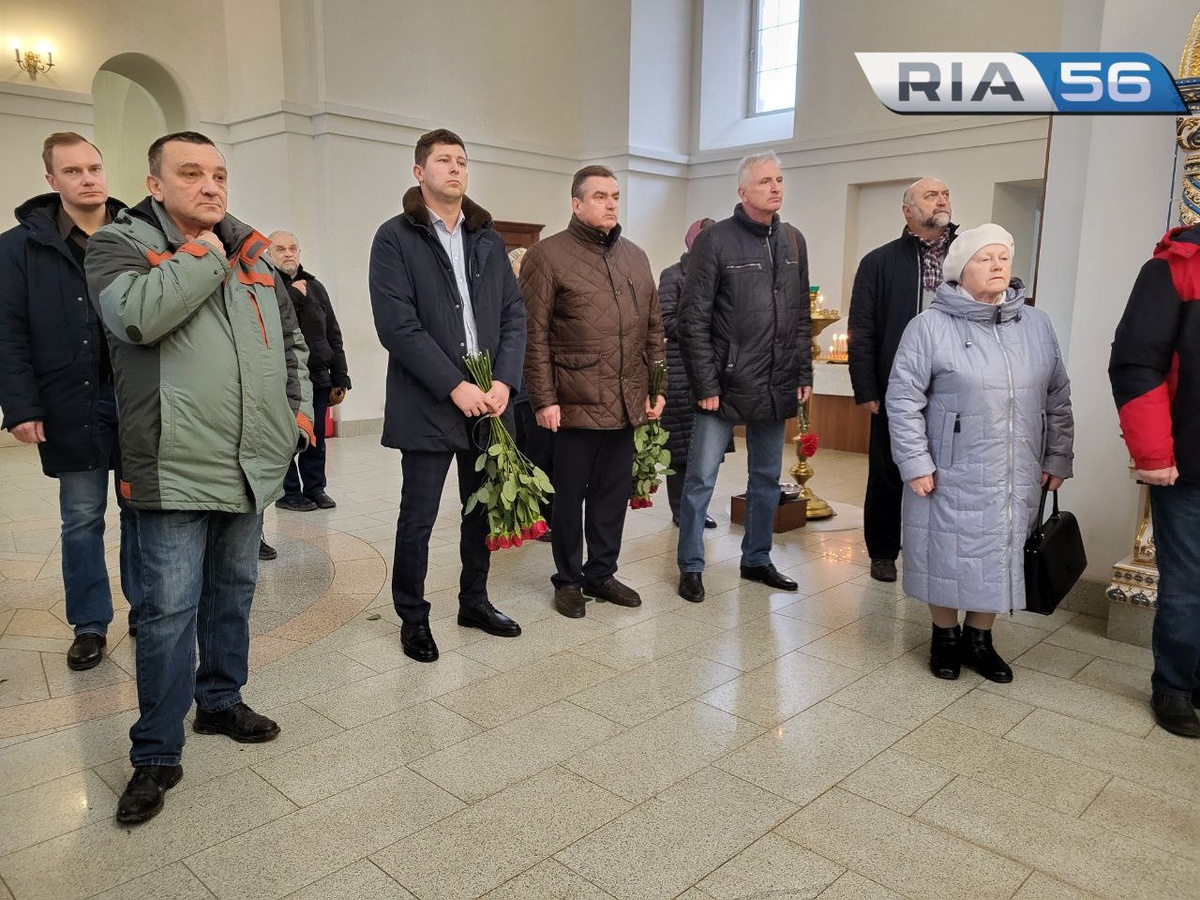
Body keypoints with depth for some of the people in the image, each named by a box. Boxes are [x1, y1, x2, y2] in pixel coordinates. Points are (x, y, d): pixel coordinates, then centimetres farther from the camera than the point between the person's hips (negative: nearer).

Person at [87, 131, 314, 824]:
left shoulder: (253, 254, 14)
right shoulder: (120, 242, -2)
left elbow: (292, 339, 23)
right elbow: (137, 314, -24)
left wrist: (299, 406, 11)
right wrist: (204, 254, -13)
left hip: (253, 464, 6)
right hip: (177, 466, -5)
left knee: (234, 591, 17)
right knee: (169, 609, -2)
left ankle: (222, 701, 35)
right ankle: (157, 754, 12)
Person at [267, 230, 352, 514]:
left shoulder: (315, 286, 16)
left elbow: (333, 335, 15)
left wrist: (339, 378, 11)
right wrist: (295, 294, -11)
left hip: (317, 377, 5)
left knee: (316, 440, 10)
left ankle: (315, 488, 20)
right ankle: (289, 492, 12)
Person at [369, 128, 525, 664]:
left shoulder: (488, 238, 13)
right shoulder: (395, 237, -3)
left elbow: (514, 314, 8)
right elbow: (397, 326, -12)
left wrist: (503, 381, -7)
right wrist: (456, 386, -17)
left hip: (488, 400, 5)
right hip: (428, 404, -4)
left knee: (483, 509, 14)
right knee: (418, 519, 5)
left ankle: (474, 601, 33)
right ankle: (413, 618, 23)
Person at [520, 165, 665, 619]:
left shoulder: (636, 257, 15)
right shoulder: (547, 255, -4)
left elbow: (653, 329, 17)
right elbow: (535, 336, -8)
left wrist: (656, 387, 12)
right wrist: (544, 399, -12)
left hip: (626, 404, 5)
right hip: (574, 404, -5)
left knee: (614, 492, 13)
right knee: (570, 495, 7)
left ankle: (601, 573, 29)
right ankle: (568, 580, 23)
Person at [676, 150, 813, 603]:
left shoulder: (794, 242, 10)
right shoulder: (715, 241, -7)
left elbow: (802, 316, 14)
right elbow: (693, 319, -10)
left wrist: (804, 374, 7)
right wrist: (705, 384, -14)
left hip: (775, 388, 6)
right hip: (725, 386, -5)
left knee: (767, 478, 15)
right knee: (701, 479, 1)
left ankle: (757, 560, 30)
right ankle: (691, 567, 15)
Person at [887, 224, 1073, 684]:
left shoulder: (1037, 324, 8)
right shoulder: (931, 326, -8)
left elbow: (1058, 399, 13)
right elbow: (903, 399, -9)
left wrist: (1057, 459, 10)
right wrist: (916, 464, -13)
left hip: (1017, 477, 4)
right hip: (952, 476, -4)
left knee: (1002, 556, 12)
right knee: (948, 556, 7)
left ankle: (979, 639, 30)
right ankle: (944, 637, 27)